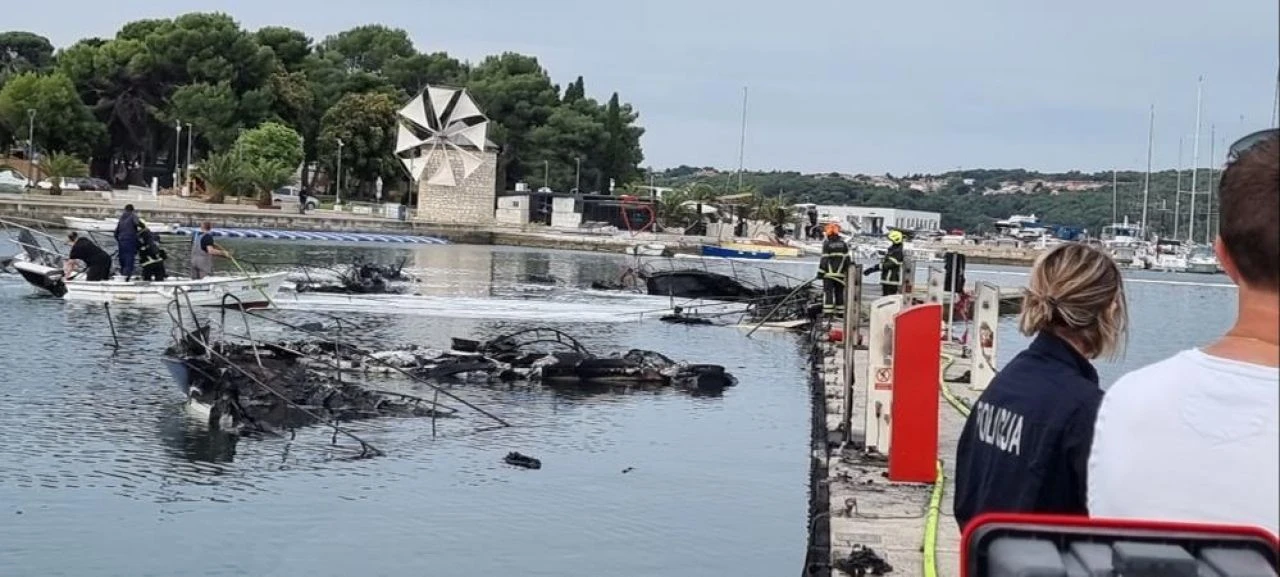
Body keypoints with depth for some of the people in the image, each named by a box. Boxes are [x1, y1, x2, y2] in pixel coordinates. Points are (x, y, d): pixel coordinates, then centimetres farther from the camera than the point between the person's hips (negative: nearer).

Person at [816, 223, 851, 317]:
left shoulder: (826, 243, -7)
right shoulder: (843, 243, 7)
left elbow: (824, 259, -11)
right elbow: (847, 258, 8)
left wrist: (820, 272, -7)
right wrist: (847, 271, 16)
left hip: (829, 273, -4)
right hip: (840, 273, 4)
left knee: (828, 292, -5)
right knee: (839, 292, 12)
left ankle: (828, 312, -13)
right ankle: (840, 312, 14)